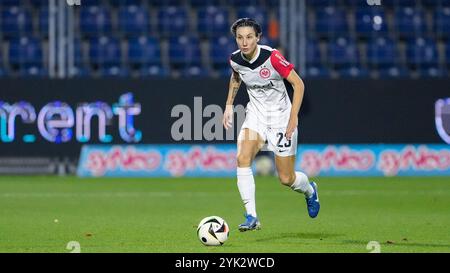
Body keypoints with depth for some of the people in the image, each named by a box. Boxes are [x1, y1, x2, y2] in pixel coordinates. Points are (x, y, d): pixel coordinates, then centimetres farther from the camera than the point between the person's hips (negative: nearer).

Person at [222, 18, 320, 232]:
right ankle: (251, 217, -20)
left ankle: (310, 190, 39)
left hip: (280, 116, -4)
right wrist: (229, 105, 13)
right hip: (255, 114, 4)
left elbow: (298, 83, -16)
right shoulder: (235, 60, -8)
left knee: (286, 179, 1)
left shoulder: (272, 57, -23)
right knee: (242, 158, -24)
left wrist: (293, 116, -23)